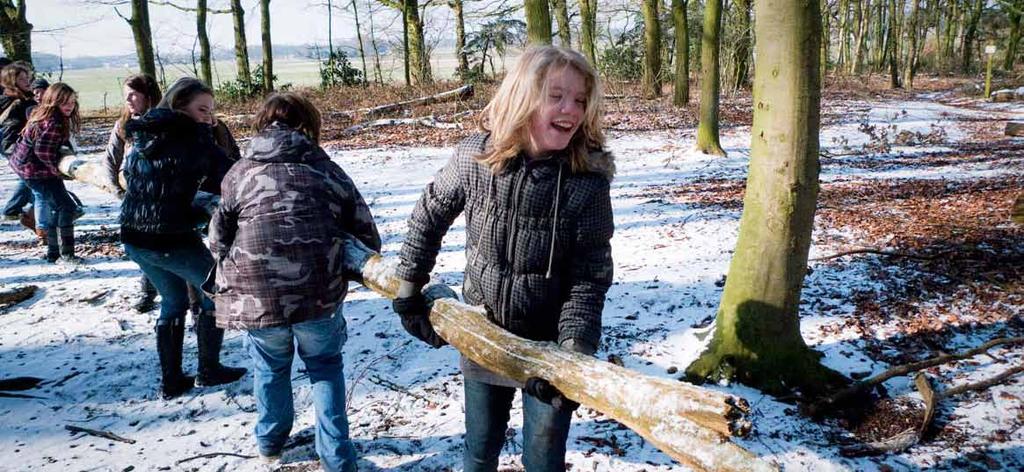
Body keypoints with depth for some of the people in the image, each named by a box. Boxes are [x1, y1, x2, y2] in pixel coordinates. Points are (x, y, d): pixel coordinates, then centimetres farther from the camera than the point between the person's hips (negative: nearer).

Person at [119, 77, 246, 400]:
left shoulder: (142, 135, 9)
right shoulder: (193, 137, -11)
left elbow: (127, 177, 18)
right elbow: (229, 178, -9)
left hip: (133, 239, 7)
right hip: (172, 240, -7)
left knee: (173, 302, 24)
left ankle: (171, 380, 27)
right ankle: (208, 369, 21)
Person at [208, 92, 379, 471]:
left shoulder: (240, 173, 6)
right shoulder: (328, 170, 7)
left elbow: (218, 241, 10)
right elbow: (366, 234, 8)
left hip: (256, 297, 1)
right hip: (320, 296, 0)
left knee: (271, 367, 27)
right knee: (325, 365, 23)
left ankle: (271, 439, 47)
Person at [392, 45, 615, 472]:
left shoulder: (588, 179, -20)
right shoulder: (475, 157, -14)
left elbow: (590, 277, -16)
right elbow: (429, 216, 3)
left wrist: (573, 349, -27)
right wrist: (409, 288, 4)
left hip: (549, 342, -2)